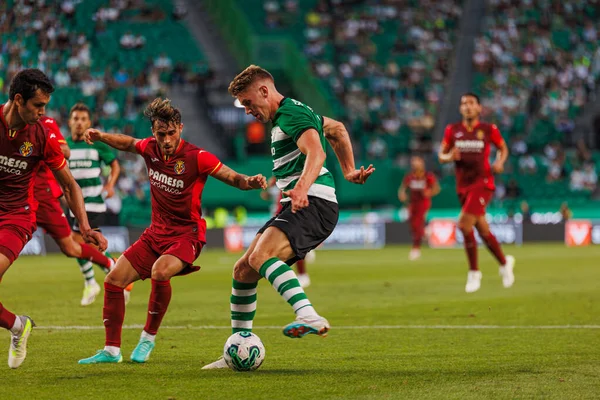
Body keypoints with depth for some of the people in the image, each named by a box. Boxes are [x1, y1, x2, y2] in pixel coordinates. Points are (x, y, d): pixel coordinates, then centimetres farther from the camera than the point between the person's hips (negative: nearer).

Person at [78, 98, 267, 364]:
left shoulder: (196, 157, -18)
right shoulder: (150, 149, -2)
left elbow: (234, 179, -15)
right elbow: (128, 143, 22)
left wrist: (251, 182, -36)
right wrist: (101, 137, 9)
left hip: (186, 235, -6)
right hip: (156, 233, 6)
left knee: (160, 272, -34)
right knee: (113, 280, -2)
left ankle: (148, 338, -13)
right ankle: (111, 350, 9)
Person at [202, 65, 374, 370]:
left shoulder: (291, 115, -10)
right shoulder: (289, 113, 23)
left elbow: (316, 152, -29)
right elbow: (337, 129, 39)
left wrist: (302, 189, -45)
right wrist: (348, 170, 36)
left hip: (314, 204, -11)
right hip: (295, 207, 11)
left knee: (261, 256, -33)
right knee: (243, 270, 8)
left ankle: (309, 317, -49)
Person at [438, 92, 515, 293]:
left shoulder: (489, 130, -1)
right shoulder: (452, 130, 5)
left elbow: (503, 148, 14)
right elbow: (441, 155, 10)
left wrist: (500, 162, -6)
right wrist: (450, 157, -12)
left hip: (483, 183, -4)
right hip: (463, 186, 4)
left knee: (464, 224, -20)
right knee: (483, 230, 10)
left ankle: (474, 272, -7)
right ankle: (504, 263, 34)